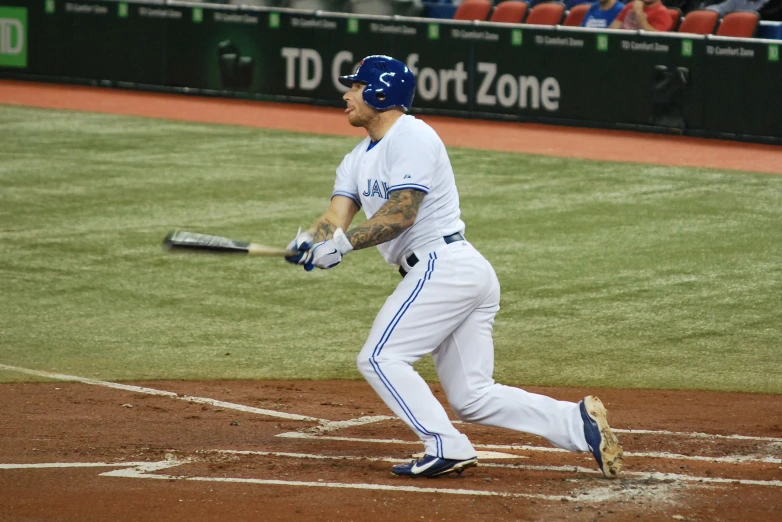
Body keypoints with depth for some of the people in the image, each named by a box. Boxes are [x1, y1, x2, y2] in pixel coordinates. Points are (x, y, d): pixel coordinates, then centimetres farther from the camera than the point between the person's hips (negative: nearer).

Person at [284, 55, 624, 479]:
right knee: (473, 398, 4)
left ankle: (448, 448, -16)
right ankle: (579, 422, -2)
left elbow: (401, 214, -19)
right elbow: (337, 214, 6)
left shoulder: (412, 138, -8)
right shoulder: (359, 158, 21)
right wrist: (309, 243, -16)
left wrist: (342, 244, -26)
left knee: (380, 358, -12)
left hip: (444, 265, -10)